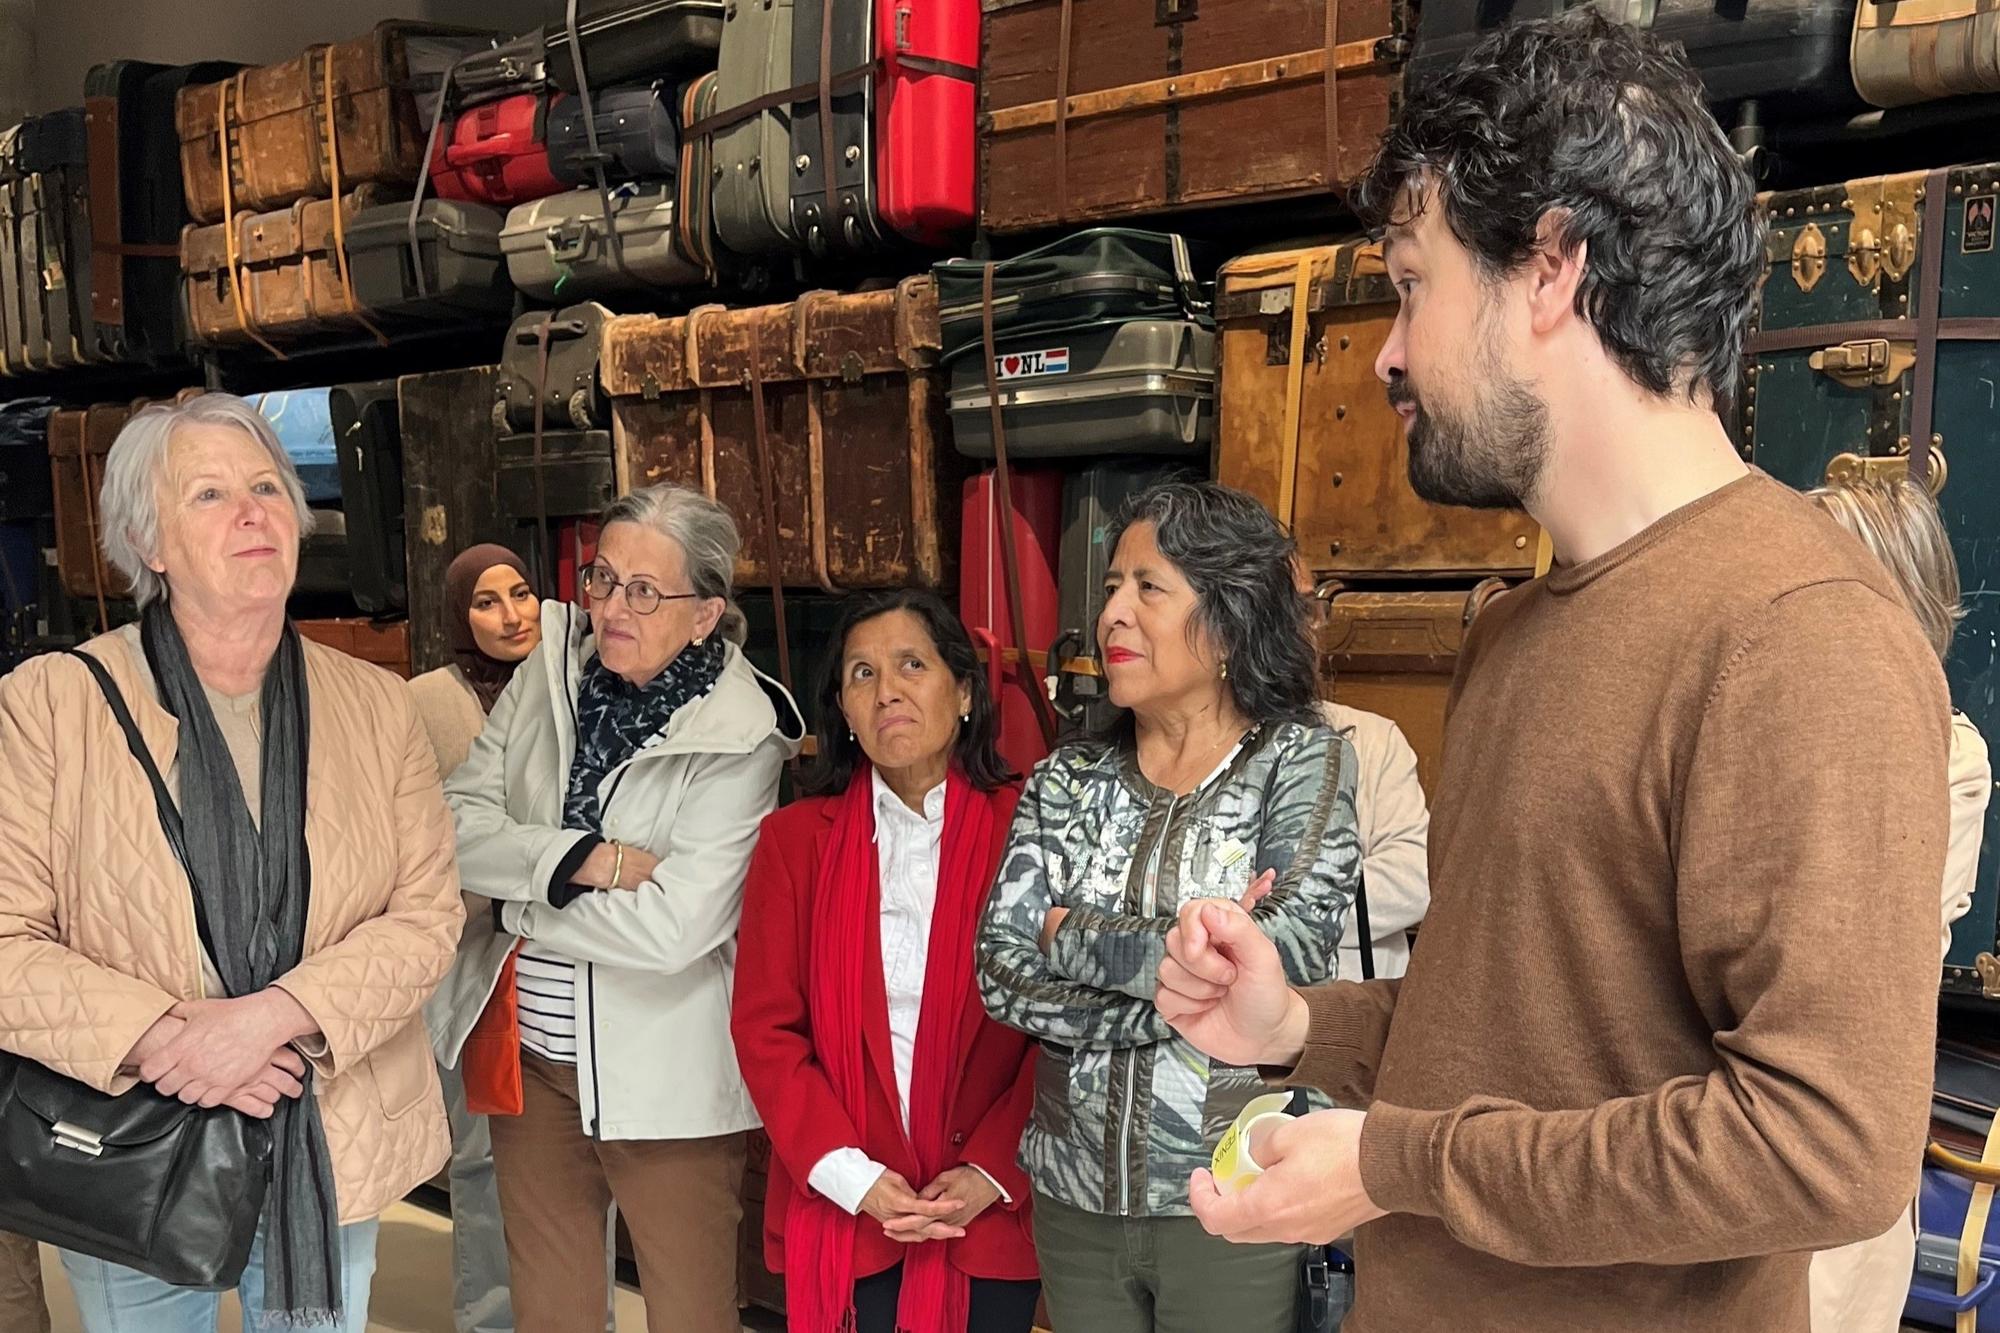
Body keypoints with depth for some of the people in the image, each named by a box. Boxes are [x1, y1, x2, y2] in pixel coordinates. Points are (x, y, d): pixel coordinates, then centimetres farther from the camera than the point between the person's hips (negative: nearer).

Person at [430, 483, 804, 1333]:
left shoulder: (738, 740, -17)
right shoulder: (550, 671, -2)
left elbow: (670, 929, -23)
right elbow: (457, 824, -6)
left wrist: (520, 893, -12)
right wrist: (580, 860, -21)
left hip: (665, 1077, -5)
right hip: (530, 1052, 5)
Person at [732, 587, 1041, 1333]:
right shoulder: (795, 838, -1)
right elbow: (765, 1028, -2)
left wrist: (992, 1174, -12)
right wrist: (853, 1178, -10)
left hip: (991, 1212, -1)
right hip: (841, 1211, 1)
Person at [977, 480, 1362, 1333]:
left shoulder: (1301, 759, -7)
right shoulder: (1068, 778, 2)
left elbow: (1290, 956, -21)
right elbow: (1001, 972, -8)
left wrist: (1076, 936, -13)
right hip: (1074, 1192, 3)